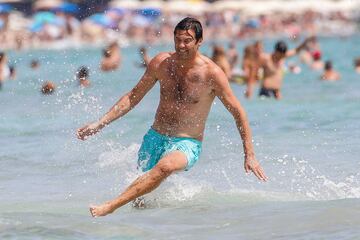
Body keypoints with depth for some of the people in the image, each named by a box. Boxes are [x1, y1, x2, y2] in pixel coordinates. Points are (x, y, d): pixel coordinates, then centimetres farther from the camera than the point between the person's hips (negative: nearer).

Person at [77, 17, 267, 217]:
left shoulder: (212, 73, -12)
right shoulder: (161, 63, -1)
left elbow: (238, 113, -4)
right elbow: (133, 97, 10)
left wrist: (249, 155, -6)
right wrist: (100, 123, 4)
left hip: (186, 145, -5)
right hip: (155, 138, 5)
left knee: (165, 166, -37)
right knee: (145, 200, 3)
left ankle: (111, 207, -44)